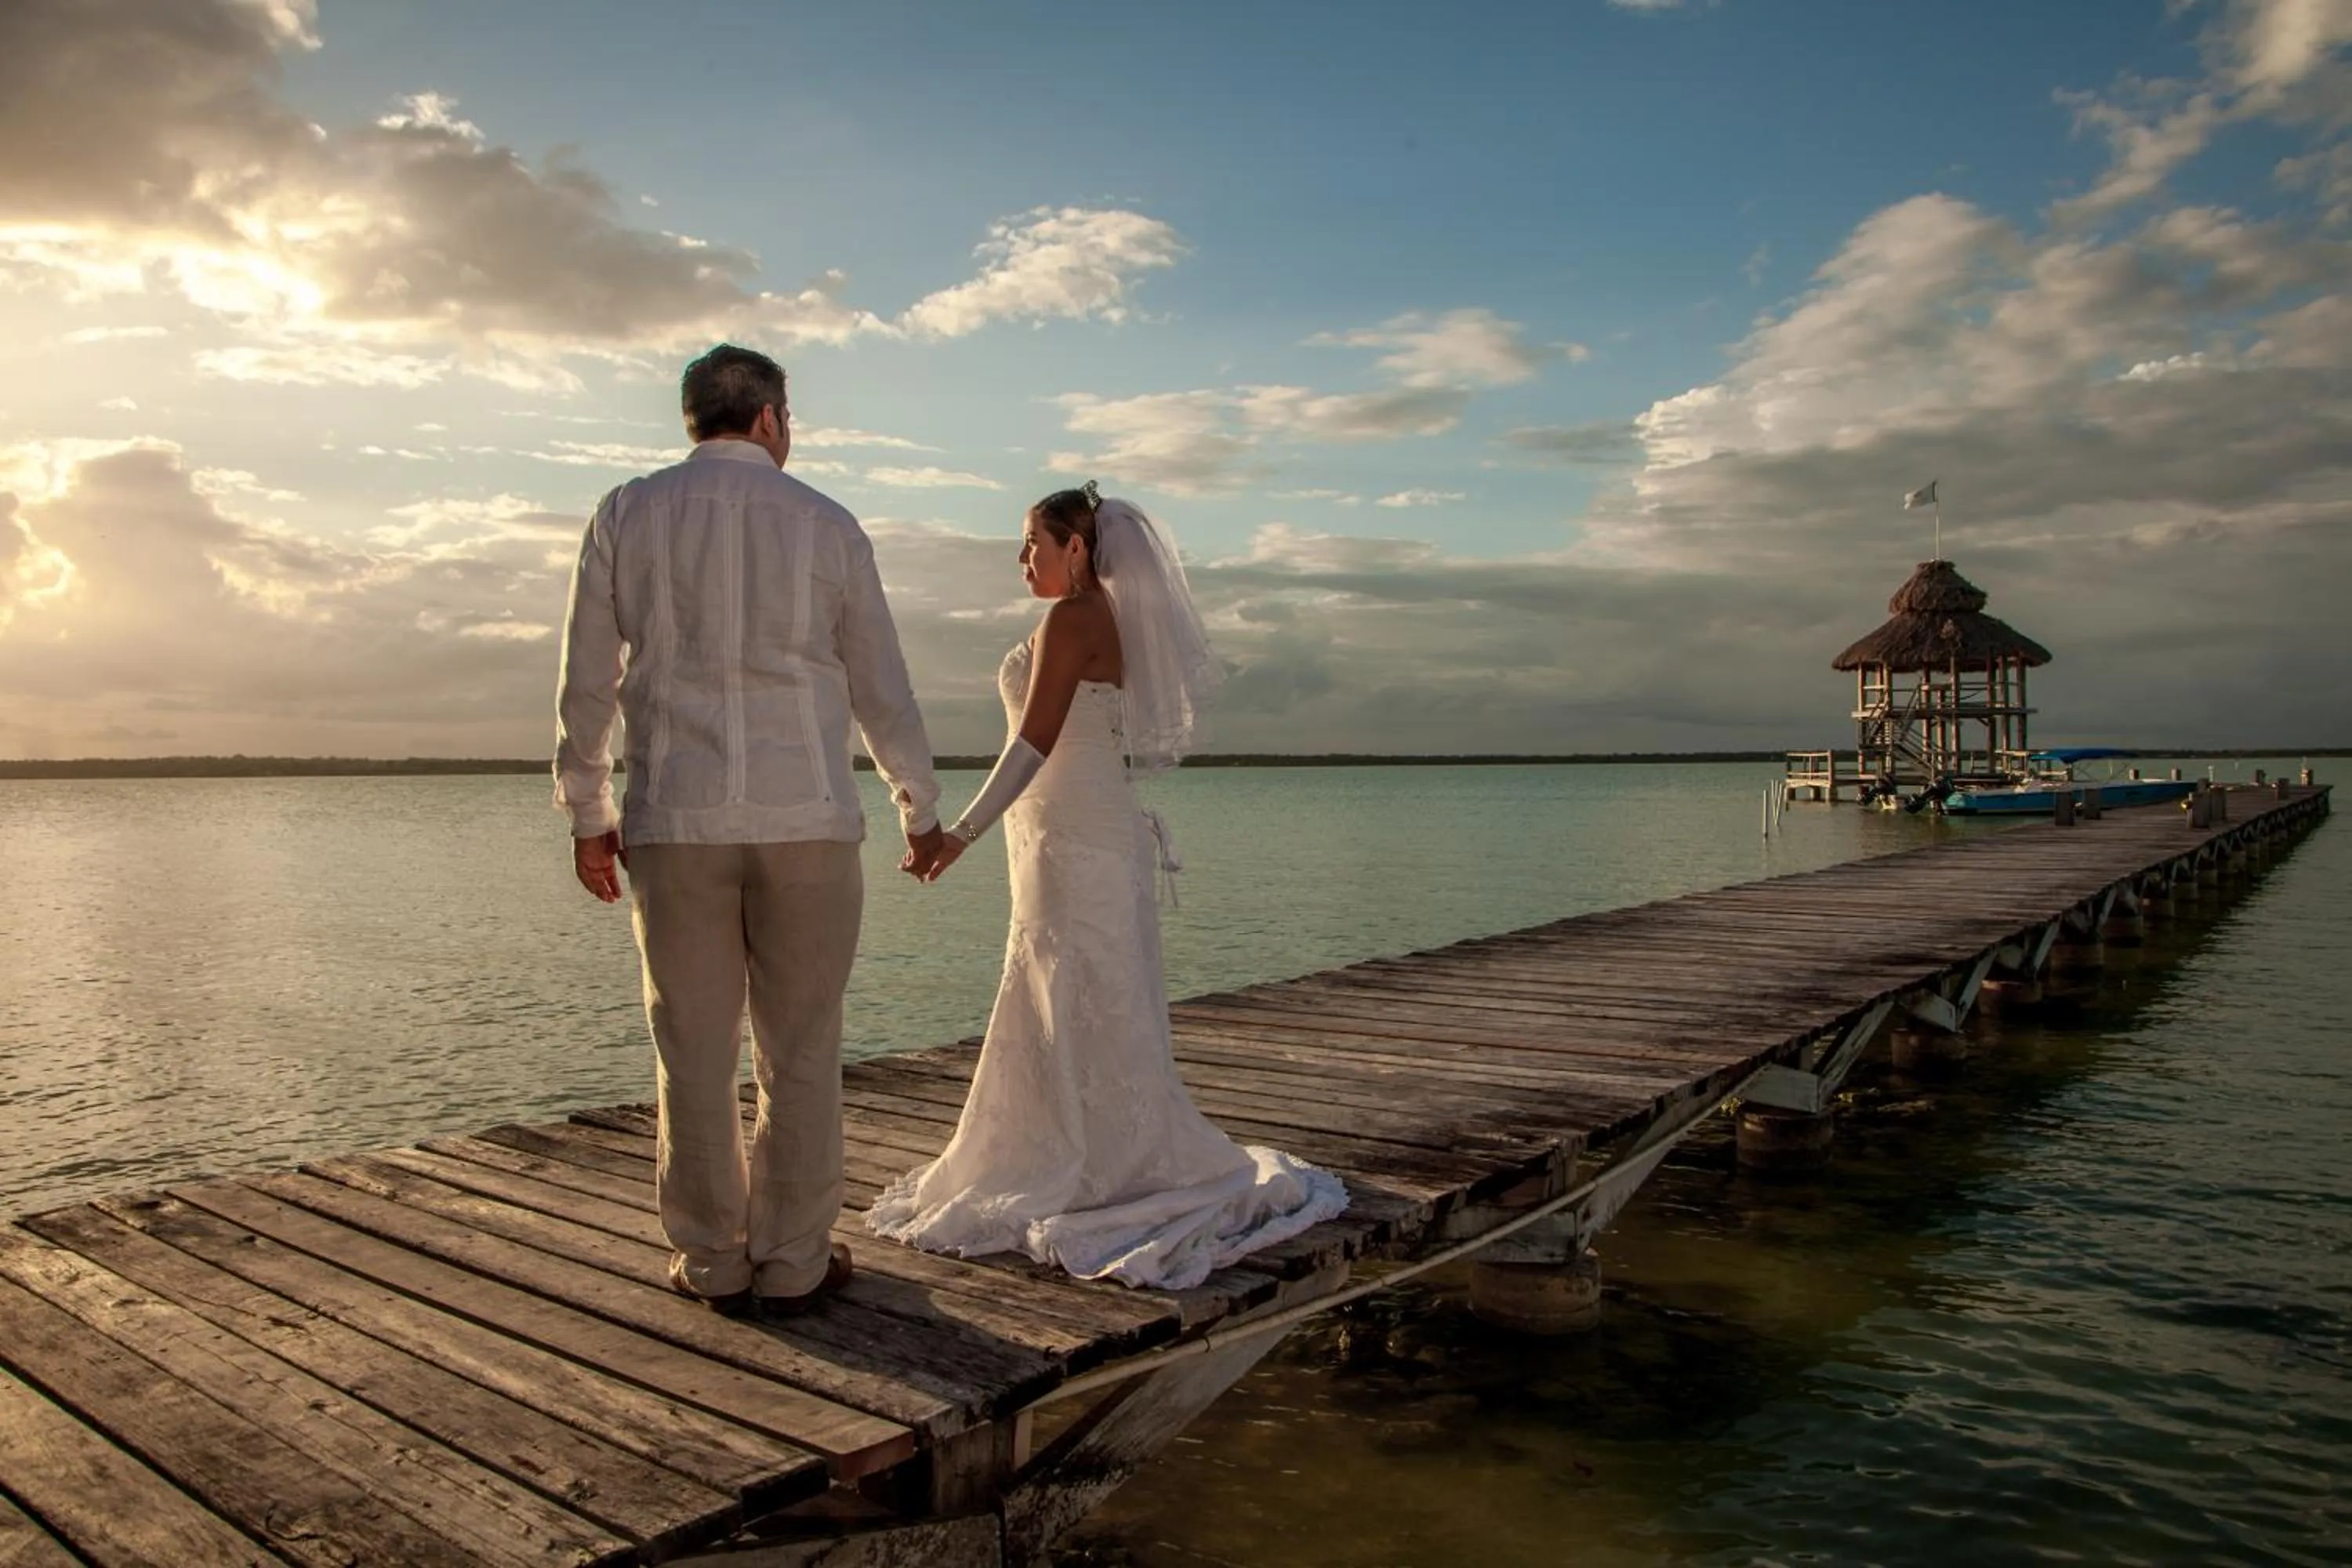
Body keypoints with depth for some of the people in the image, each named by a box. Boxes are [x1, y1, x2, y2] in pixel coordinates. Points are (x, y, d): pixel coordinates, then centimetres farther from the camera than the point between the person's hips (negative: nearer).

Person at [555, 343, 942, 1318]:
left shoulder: (626, 515, 5)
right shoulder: (826, 524, 3)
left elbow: (587, 681, 6)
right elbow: (881, 690, 7)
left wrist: (586, 814, 16)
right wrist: (921, 813, 18)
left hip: (674, 824, 1)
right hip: (806, 820, -1)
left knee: (695, 1052, 10)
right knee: (799, 1052, 7)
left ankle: (712, 1263, 19)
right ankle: (790, 1263, 15)